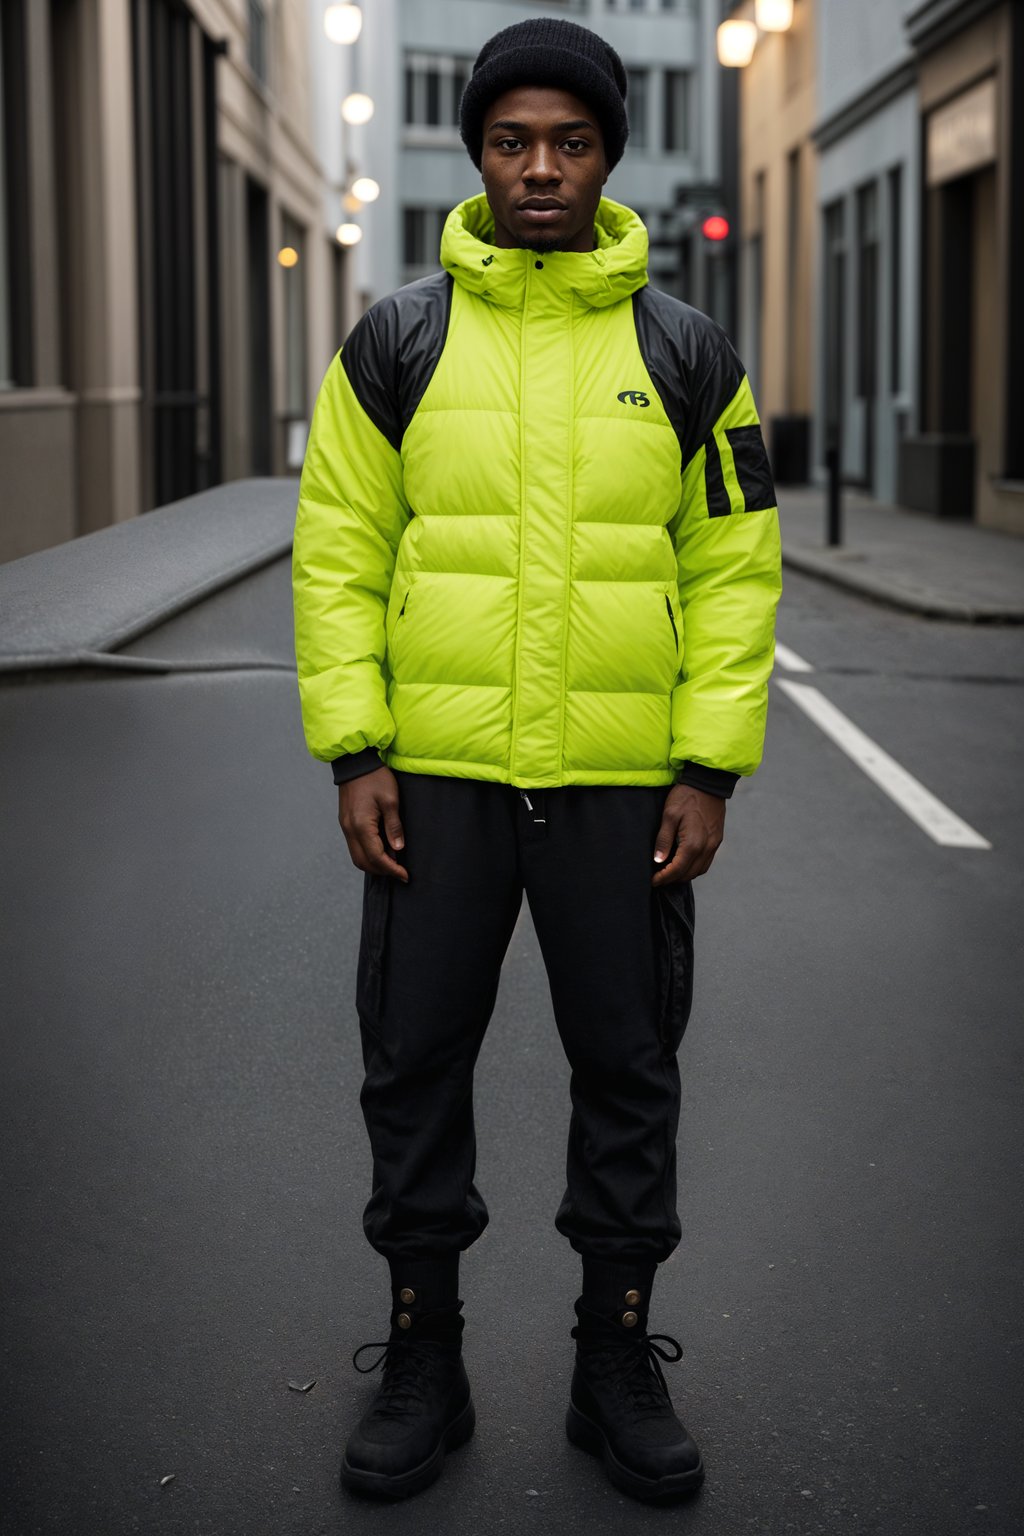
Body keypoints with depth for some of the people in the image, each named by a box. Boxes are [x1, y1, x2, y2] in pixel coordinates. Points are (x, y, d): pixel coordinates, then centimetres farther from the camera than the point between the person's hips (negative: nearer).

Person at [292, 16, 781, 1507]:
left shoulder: (684, 352, 4)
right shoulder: (397, 342, 3)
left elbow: (736, 564, 3)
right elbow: (338, 553, 2)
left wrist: (711, 769, -5)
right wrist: (354, 752, -5)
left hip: (625, 783, 0)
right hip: (437, 774, 0)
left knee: (628, 1070, 9)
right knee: (415, 1063, 8)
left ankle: (617, 1358, 25)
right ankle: (423, 1358, 24)